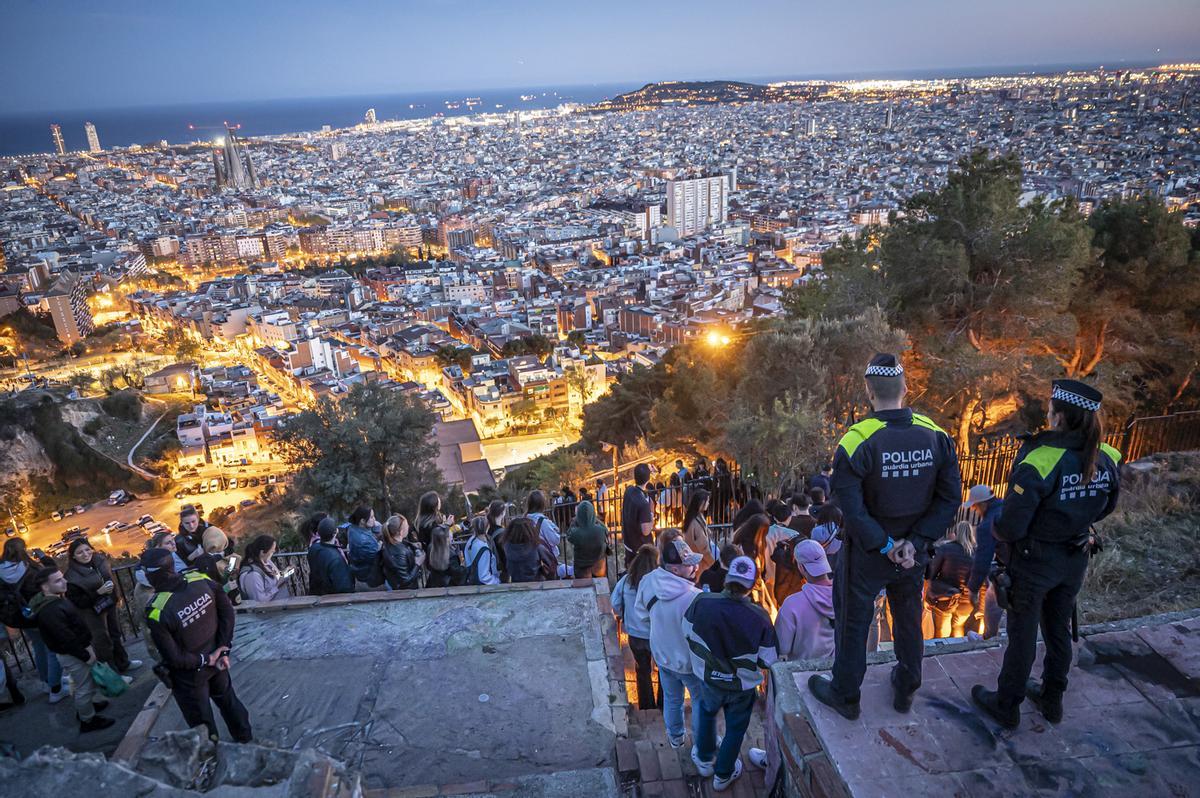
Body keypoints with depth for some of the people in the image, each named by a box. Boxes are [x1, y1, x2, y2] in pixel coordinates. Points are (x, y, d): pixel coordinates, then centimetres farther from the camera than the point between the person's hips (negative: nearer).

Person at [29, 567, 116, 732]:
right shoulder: (49, 611, -31)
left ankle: (84, 707, 48)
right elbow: (66, 638, -29)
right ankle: (88, 721, 21)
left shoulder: (56, 599, 2)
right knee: (85, 687, 5)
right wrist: (85, 655, -20)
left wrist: (86, 645, 9)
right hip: (72, 655, -10)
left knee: (81, 684, 28)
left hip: (79, 647, 10)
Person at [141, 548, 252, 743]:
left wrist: (206, 660, -8)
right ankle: (246, 740, 50)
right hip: (218, 661, 5)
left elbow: (174, 658, -23)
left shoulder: (157, 612, -31)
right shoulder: (201, 580, -20)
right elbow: (227, 612, -9)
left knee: (201, 722, 19)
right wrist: (223, 650, -3)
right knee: (227, 700, 30)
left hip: (189, 675, -5)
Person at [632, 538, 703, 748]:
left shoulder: (648, 582, -22)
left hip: (663, 656, 5)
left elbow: (642, 616, -4)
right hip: (691, 662, -5)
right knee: (701, 701, 25)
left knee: (671, 699, 30)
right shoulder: (696, 598, -39)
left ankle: (675, 737, 52)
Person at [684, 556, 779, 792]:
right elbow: (769, 660, -19)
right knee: (735, 728, 25)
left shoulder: (702, 602, -27)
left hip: (709, 679, 2)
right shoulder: (759, 617, -32)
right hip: (743, 687, -1)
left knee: (706, 711, 33)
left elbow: (687, 633, -8)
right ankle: (723, 775, 45)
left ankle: (705, 759, 52)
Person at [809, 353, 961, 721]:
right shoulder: (935, 436, -10)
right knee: (908, 619, 25)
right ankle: (906, 689, 45)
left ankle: (845, 695, 34)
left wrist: (883, 545, -14)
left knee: (853, 621, 15)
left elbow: (850, 506, -25)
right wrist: (915, 542, -10)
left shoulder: (857, 440, -24)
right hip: (913, 553, 4)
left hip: (866, 553, -4)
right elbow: (950, 498, -8)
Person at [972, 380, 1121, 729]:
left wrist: (997, 531, -5)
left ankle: (1006, 706, 30)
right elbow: (1105, 507, 9)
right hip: (1075, 561, 6)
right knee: (1059, 629, 23)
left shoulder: (1040, 461, -31)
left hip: (1033, 562, -6)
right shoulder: (1107, 459, -10)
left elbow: (1011, 526, -26)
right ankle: (1052, 699, 42)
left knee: (1022, 634, 11)